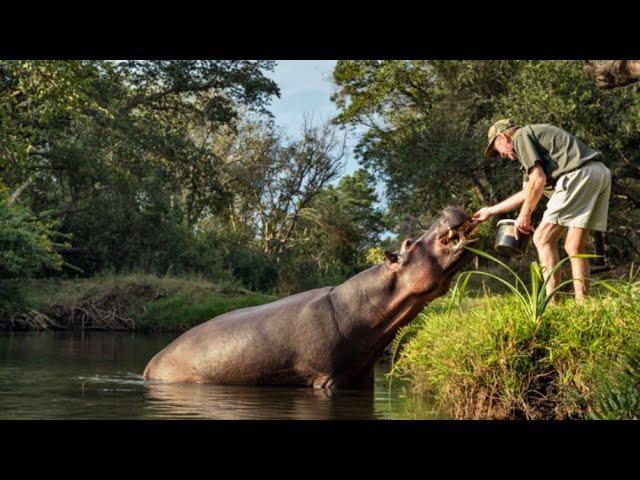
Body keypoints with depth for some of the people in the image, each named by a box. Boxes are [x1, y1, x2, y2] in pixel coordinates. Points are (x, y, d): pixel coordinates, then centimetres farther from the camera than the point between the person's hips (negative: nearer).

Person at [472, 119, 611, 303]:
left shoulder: (521, 136, 5)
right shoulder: (537, 137, 34)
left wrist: (524, 215, 1)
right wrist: (491, 211, 47)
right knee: (574, 246, 10)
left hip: (579, 175, -9)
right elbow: (527, 192, 39)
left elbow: (538, 179, -8)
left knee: (543, 238, -5)